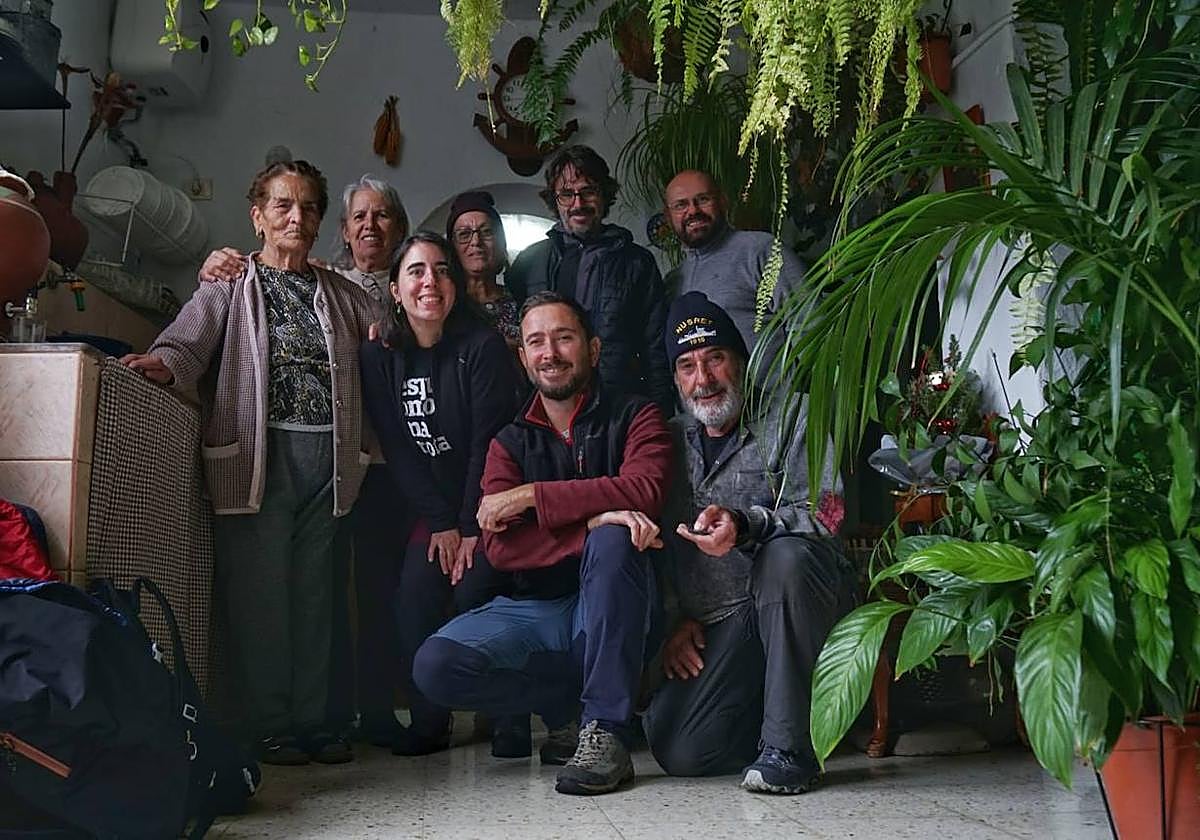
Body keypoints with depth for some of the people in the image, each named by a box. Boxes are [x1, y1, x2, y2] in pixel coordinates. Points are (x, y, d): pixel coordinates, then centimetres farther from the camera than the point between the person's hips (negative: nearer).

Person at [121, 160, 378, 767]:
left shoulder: (344, 296, 19)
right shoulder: (230, 286, 9)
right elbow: (189, 341, -7)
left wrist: (367, 446, 3)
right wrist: (161, 364, -28)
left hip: (328, 457, 3)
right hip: (258, 454, -3)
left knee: (315, 592, 6)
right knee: (259, 592, -3)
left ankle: (312, 722, 13)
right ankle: (268, 727, 6)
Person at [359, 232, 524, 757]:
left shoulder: (482, 347, -9)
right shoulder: (379, 359, 3)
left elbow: (488, 442, -12)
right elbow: (396, 449, -1)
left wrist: (470, 526, -15)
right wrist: (440, 523, -8)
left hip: (487, 503, -4)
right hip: (431, 508, 4)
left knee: (475, 590, -22)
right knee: (414, 599, -14)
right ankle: (428, 723, 1)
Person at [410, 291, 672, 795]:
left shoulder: (633, 418, 2)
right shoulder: (510, 443, 9)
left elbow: (643, 489, -21)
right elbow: (499, 547, -7)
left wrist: (528, 497, -17)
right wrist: (591, 520, -23)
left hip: (614, 608, -2)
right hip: (536, 609, 2)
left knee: (613, 539, -34)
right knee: (435, 665, -22)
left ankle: (606, 729, -26)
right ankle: (571, 706, 0)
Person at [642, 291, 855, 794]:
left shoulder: (791, 421, 3)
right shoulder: (672, 442, 15)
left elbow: (823, 514, -12)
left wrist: (745, 525, -30)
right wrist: (674, 620, 2)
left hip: (792, 601, -3)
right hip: (717, 626, 3)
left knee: (786, 555, -38)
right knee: (679, 752, -18)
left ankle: (787, 746, -26)